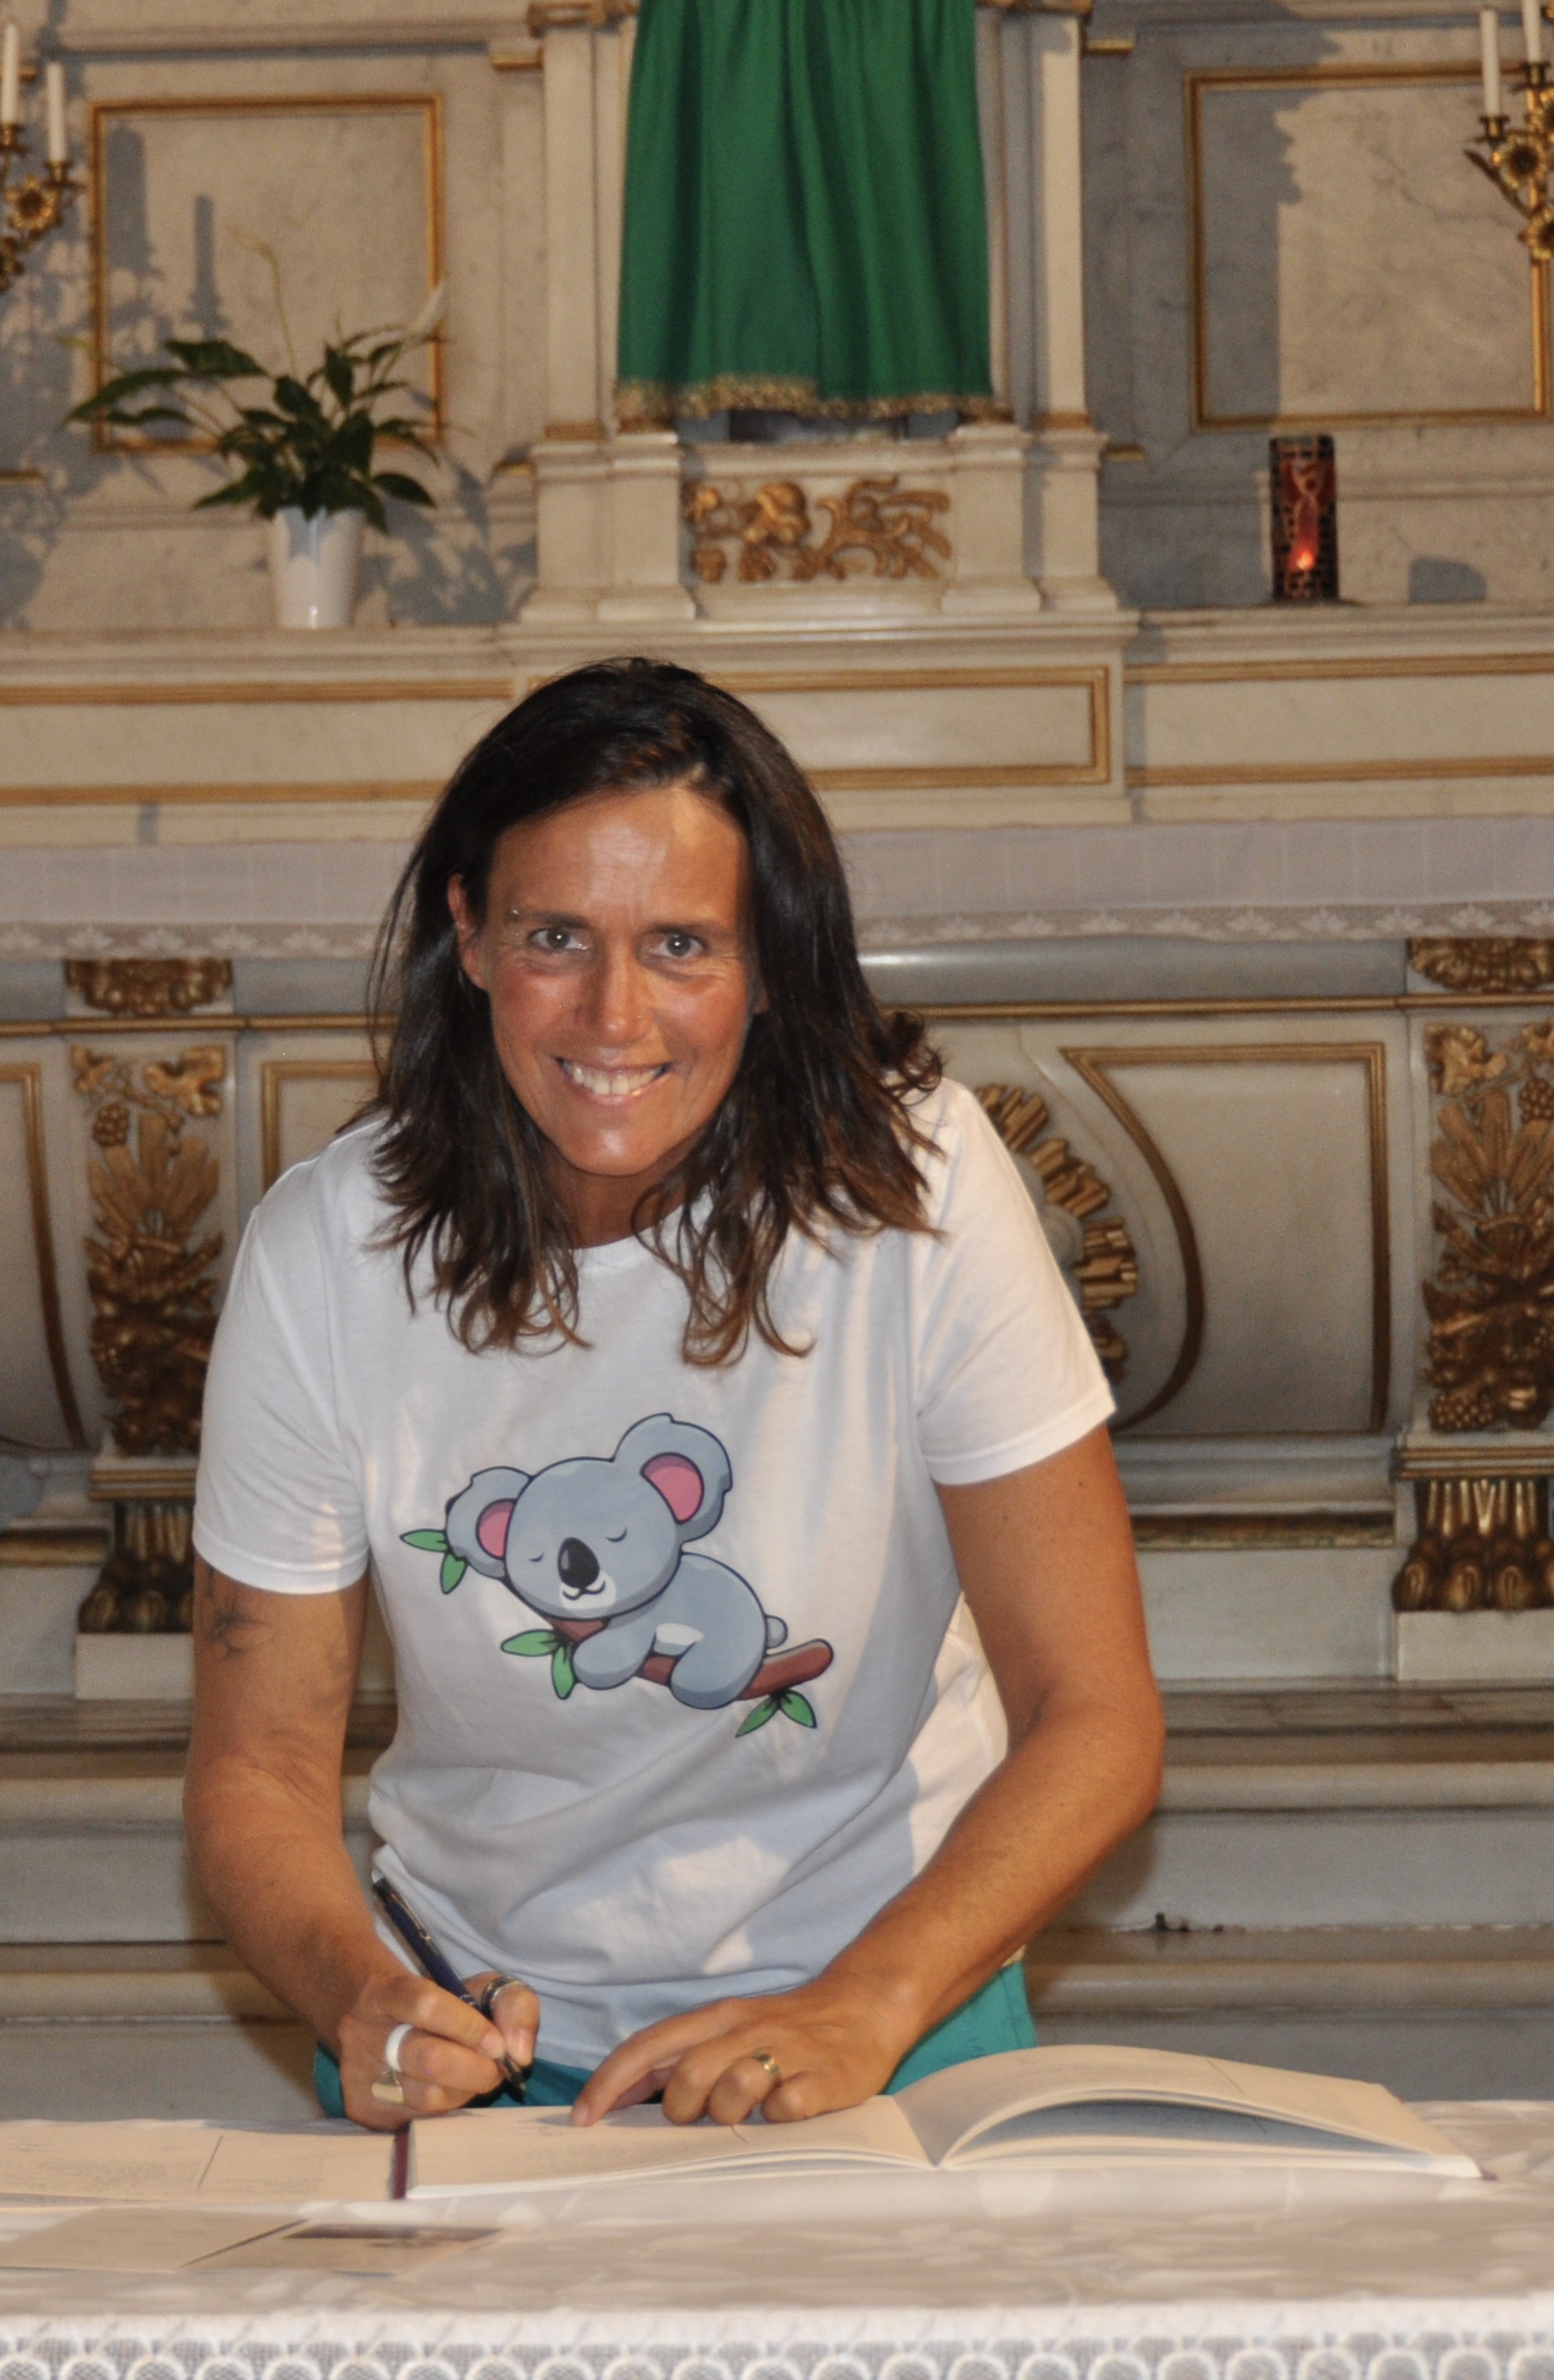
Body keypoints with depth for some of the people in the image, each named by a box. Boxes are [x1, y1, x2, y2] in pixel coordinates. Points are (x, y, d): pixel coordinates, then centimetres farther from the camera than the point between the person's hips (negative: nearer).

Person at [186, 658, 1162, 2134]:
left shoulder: (914, 1186, -14)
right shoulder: (324, 1253, -10)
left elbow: (1095, 1723, -13)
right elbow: (257, 1772, -4)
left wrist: (862, 2010, -28)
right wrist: (363, 2000, -26)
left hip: (879, 1971, -1)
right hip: (485, 2004, 1)